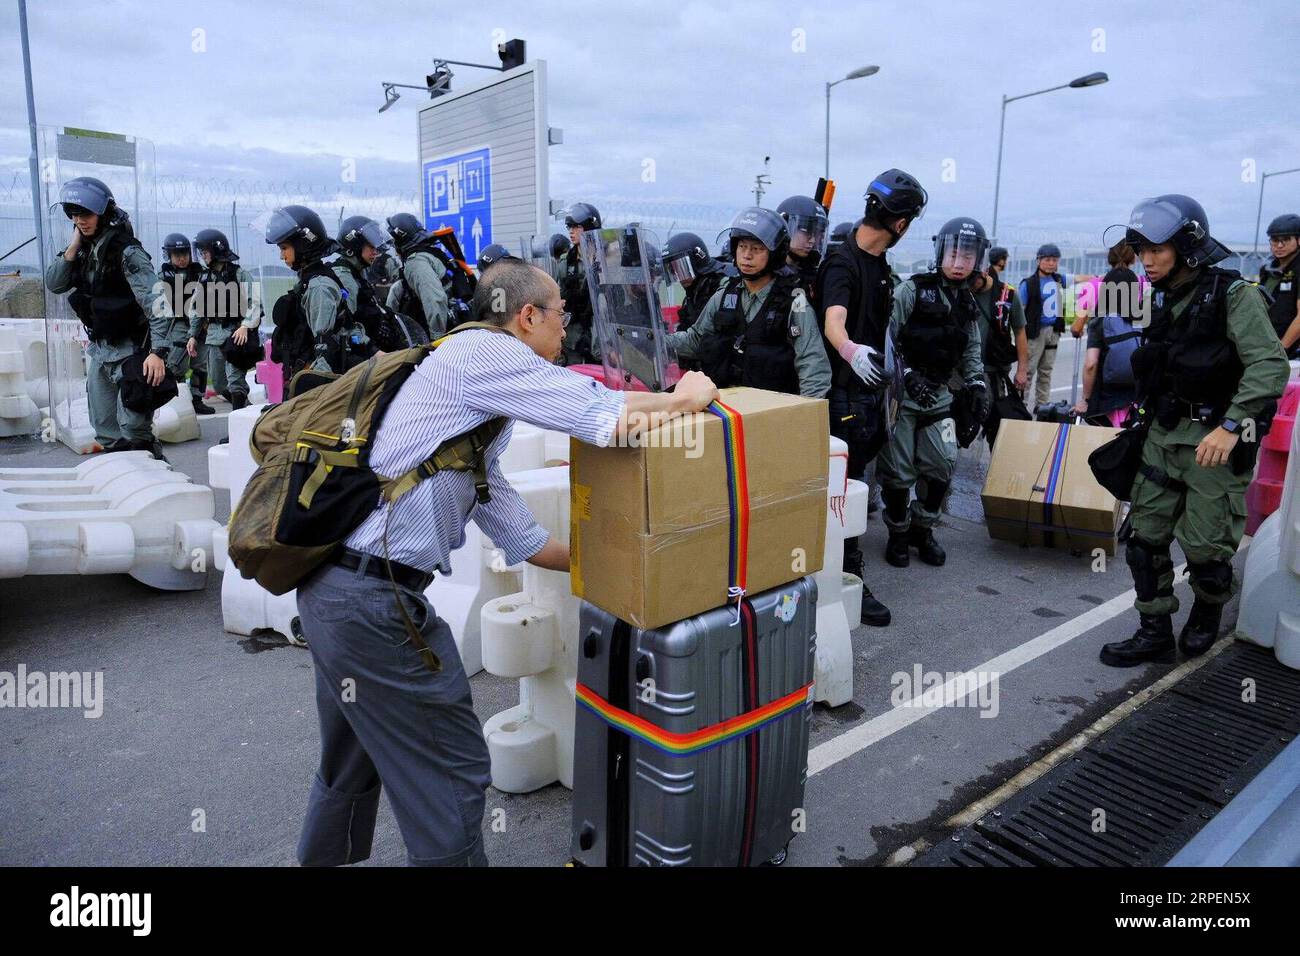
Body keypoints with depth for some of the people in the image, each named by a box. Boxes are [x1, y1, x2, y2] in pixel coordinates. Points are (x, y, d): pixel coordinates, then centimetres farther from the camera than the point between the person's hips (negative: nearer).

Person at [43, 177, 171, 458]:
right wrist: (73, 247, -9)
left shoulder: (126, 252, -18)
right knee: (105, 429, 15)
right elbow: (53, 284, 4)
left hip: (131, 350, -8)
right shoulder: (84, 250, 5)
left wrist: (158, 351, -36)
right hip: (99, 350, 8)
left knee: (133, 429, -10)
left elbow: (156, 302, -27)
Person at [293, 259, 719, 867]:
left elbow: (515, 533, 22)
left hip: (333, 587, 11)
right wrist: (683, 398, 2)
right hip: (374, 597, -11)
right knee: (452, 774, 3)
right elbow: (601, 412, -16)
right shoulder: (484, 350, -9)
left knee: (352, 764, 27)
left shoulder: (477, 414, 20)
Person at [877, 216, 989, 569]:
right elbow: (885, 337, -14)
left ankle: (922, 529, 21)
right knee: (899, 471, -2)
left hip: (938, 395, 6)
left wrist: (978, 387, 7)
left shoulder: (968, 304, 11)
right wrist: (907, 375, -21)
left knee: (943, 464, 1)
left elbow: (971, 352, 19)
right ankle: (898, 532, 19)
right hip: (900, 394, -6)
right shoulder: (912, 291, -10)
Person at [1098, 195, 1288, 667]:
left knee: (1204, 545, -1)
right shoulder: (1162, 297, 8)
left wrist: (1231, 426, -29)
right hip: (1164, 434, 7)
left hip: (1216, 439, -6)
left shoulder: (1234, 295, -12)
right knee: (1146, 534, 5)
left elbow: (1270, 366, -21)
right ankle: (1155, 633, 15)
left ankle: (1208, 612, 29)